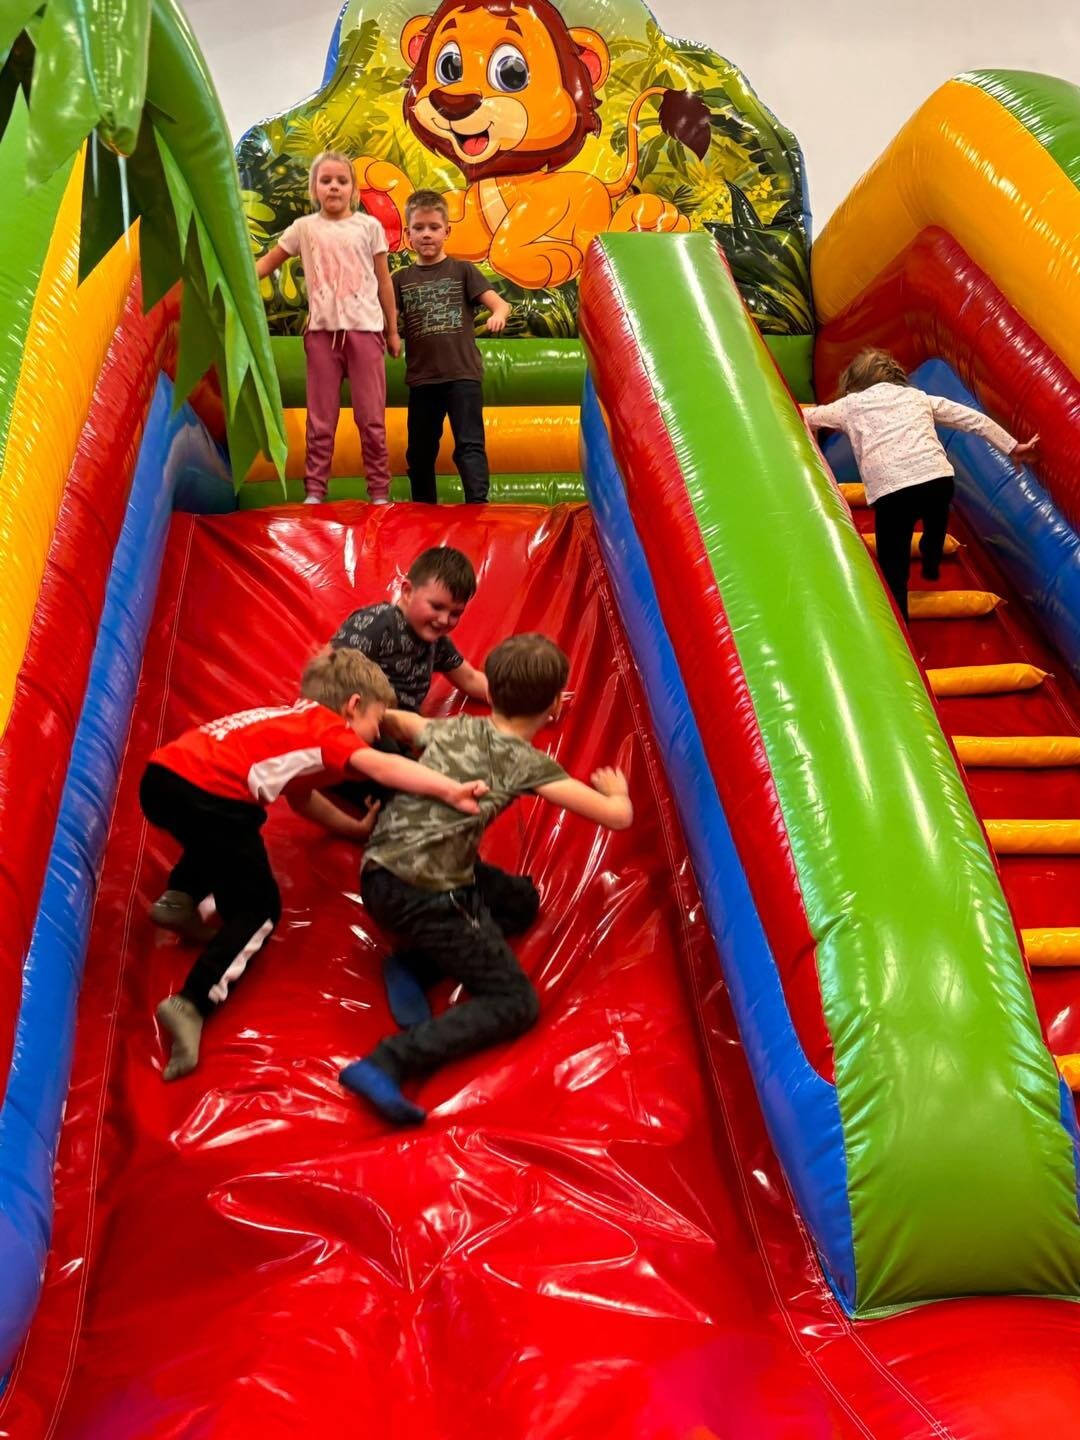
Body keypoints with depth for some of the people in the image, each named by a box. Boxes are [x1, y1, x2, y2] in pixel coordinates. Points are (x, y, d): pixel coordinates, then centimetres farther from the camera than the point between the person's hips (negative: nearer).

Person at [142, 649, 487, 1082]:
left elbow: (301, 796, 39)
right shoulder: (328, 728, 5)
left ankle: (179, 895, 22)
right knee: (258, 910, 5)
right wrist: (451, 790, -25)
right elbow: (380, 766, -15)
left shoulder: (289, 722, 29)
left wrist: (356, 828, 37)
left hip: (162, 776, 9)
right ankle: (192, 1004, -9)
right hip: (205, 796, -9)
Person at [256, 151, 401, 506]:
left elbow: (384, 282, 9)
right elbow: (267, 263, 13)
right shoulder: (304, 227, 8)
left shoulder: (369, 226, 6)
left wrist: (393, 330, 10)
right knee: (320, 420, 3)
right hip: (322, 331, 1)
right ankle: (314, 490, 7)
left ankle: (379, 490, 7)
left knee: (371, 418, 1)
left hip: (365, 329, -1)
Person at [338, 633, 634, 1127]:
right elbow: (619, 816, -4)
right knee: (516, 1004, 0)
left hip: (380, 874, 8)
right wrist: (616, 789, 19)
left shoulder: (452, 727, 14)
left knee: (521, 899, 25)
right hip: (424, 892, -8)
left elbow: (392, 719, 33)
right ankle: (386, 1064, -17)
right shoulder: (529, 764, -4)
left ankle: (413, 964, 7)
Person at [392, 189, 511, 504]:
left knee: (469, 445, -11)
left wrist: (498, 315, -31)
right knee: (420, 451, 12)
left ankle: (477, 506, -15)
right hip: (422, 378, 3)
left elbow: (499, 303, -8)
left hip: (463, 374, -3)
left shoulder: (463, 271, 3)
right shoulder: (401, 280, 10)